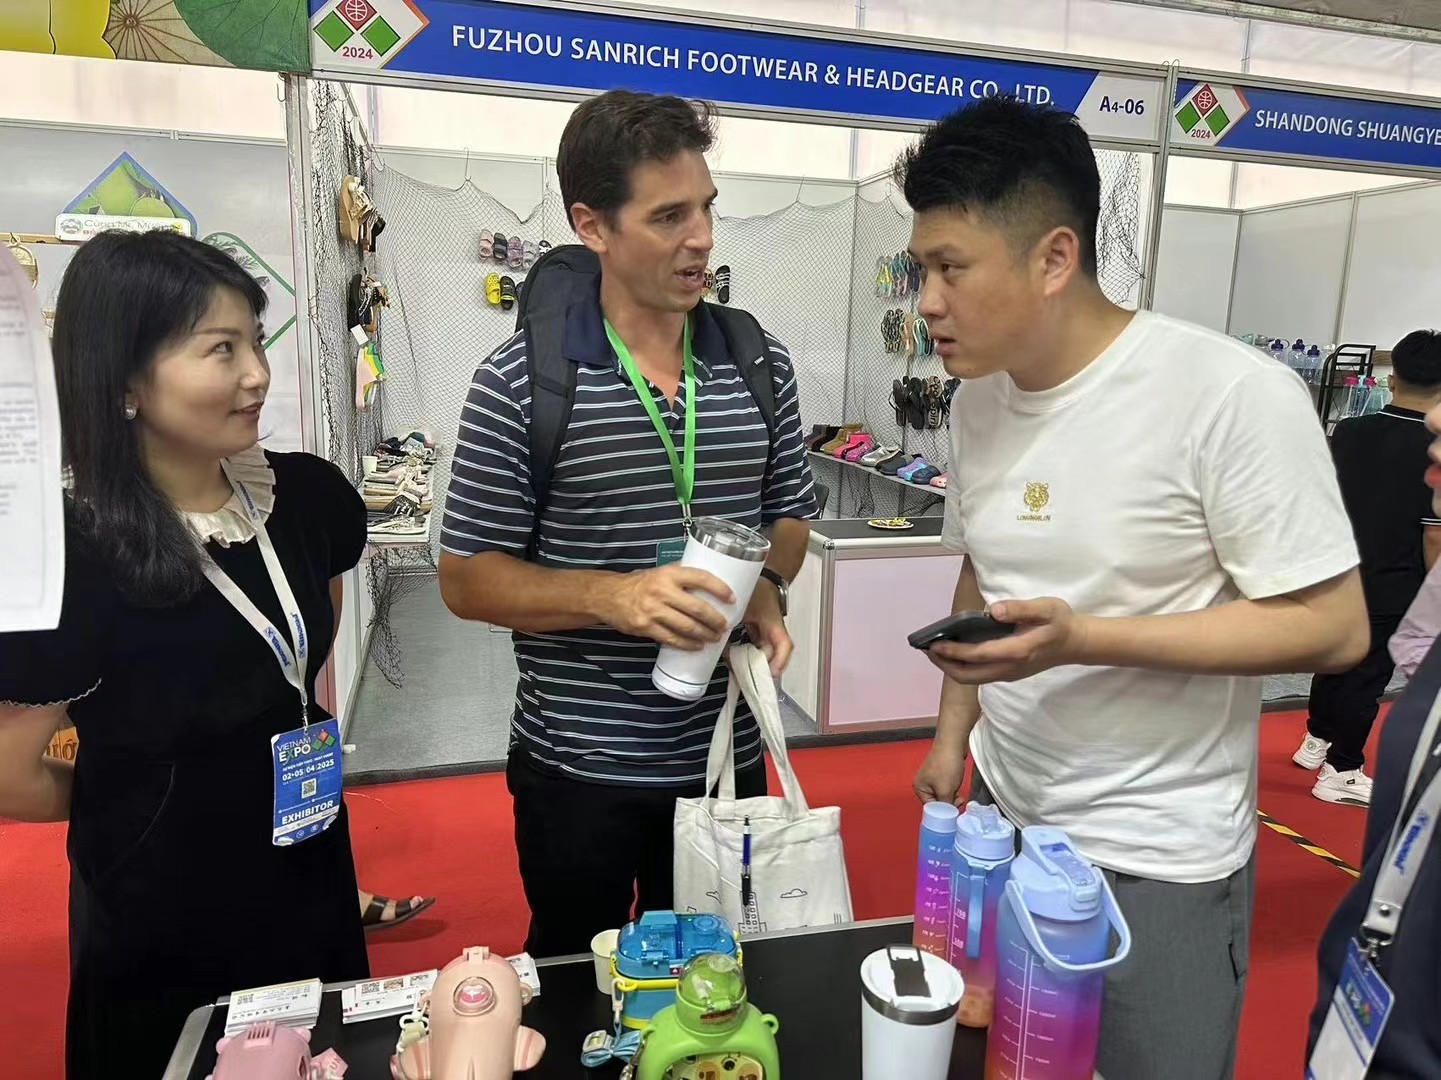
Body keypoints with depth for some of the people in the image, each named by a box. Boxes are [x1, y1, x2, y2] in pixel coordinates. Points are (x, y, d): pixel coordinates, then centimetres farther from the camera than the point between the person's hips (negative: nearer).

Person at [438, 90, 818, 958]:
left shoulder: (761, 367, -1)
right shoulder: (521, 383, -13)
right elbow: (467, 578, -10)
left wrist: (768, 590, -10)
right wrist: (616, 597, -25)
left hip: (724, 751, 4)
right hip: (579, 765, -3)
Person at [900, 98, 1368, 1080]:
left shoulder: (1232, 395, -21)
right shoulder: (978, 395, 0)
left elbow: (1334, 628, -18)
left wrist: (1080, 639, -27)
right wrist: (953, 734, 8)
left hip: (1157, 860, -5)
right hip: (1002, 817, 6)